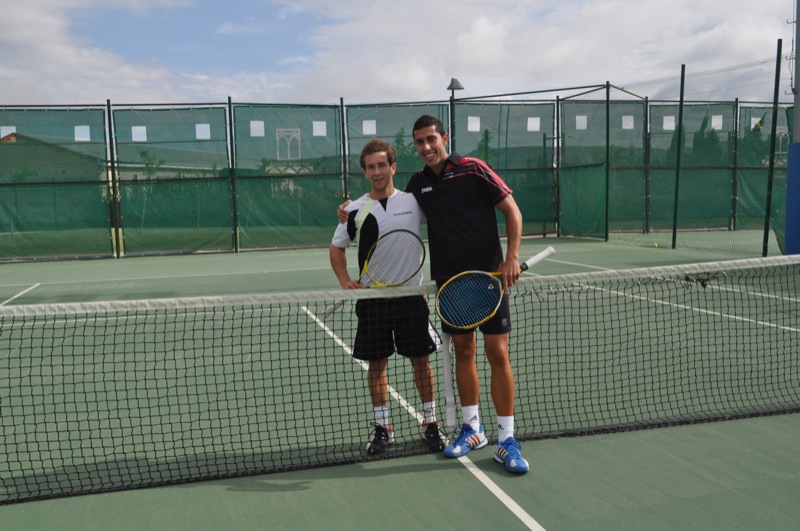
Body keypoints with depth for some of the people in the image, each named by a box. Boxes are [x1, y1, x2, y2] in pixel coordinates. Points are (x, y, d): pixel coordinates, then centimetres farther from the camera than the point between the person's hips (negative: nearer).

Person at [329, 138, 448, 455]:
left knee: (420, 359, 5)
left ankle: (430, 424, 20)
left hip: (411, 295, 0)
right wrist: (345, 281, -3)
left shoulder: (413, 202, 0)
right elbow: (337, 247, 11)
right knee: (376, 363, 6)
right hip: (372, 298, 1)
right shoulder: (355, 210, 1)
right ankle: (382, 428, 20)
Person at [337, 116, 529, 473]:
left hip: (488, 276, -4)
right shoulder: (418, 183, 9)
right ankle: (472, 429, 25)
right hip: (449, 280, 5)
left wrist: (512, 256, -15)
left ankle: (506, 441, 4)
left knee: (498, 353, -5)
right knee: (463, 351, 11)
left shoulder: (472, 169, -6)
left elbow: (512, 210, -4)